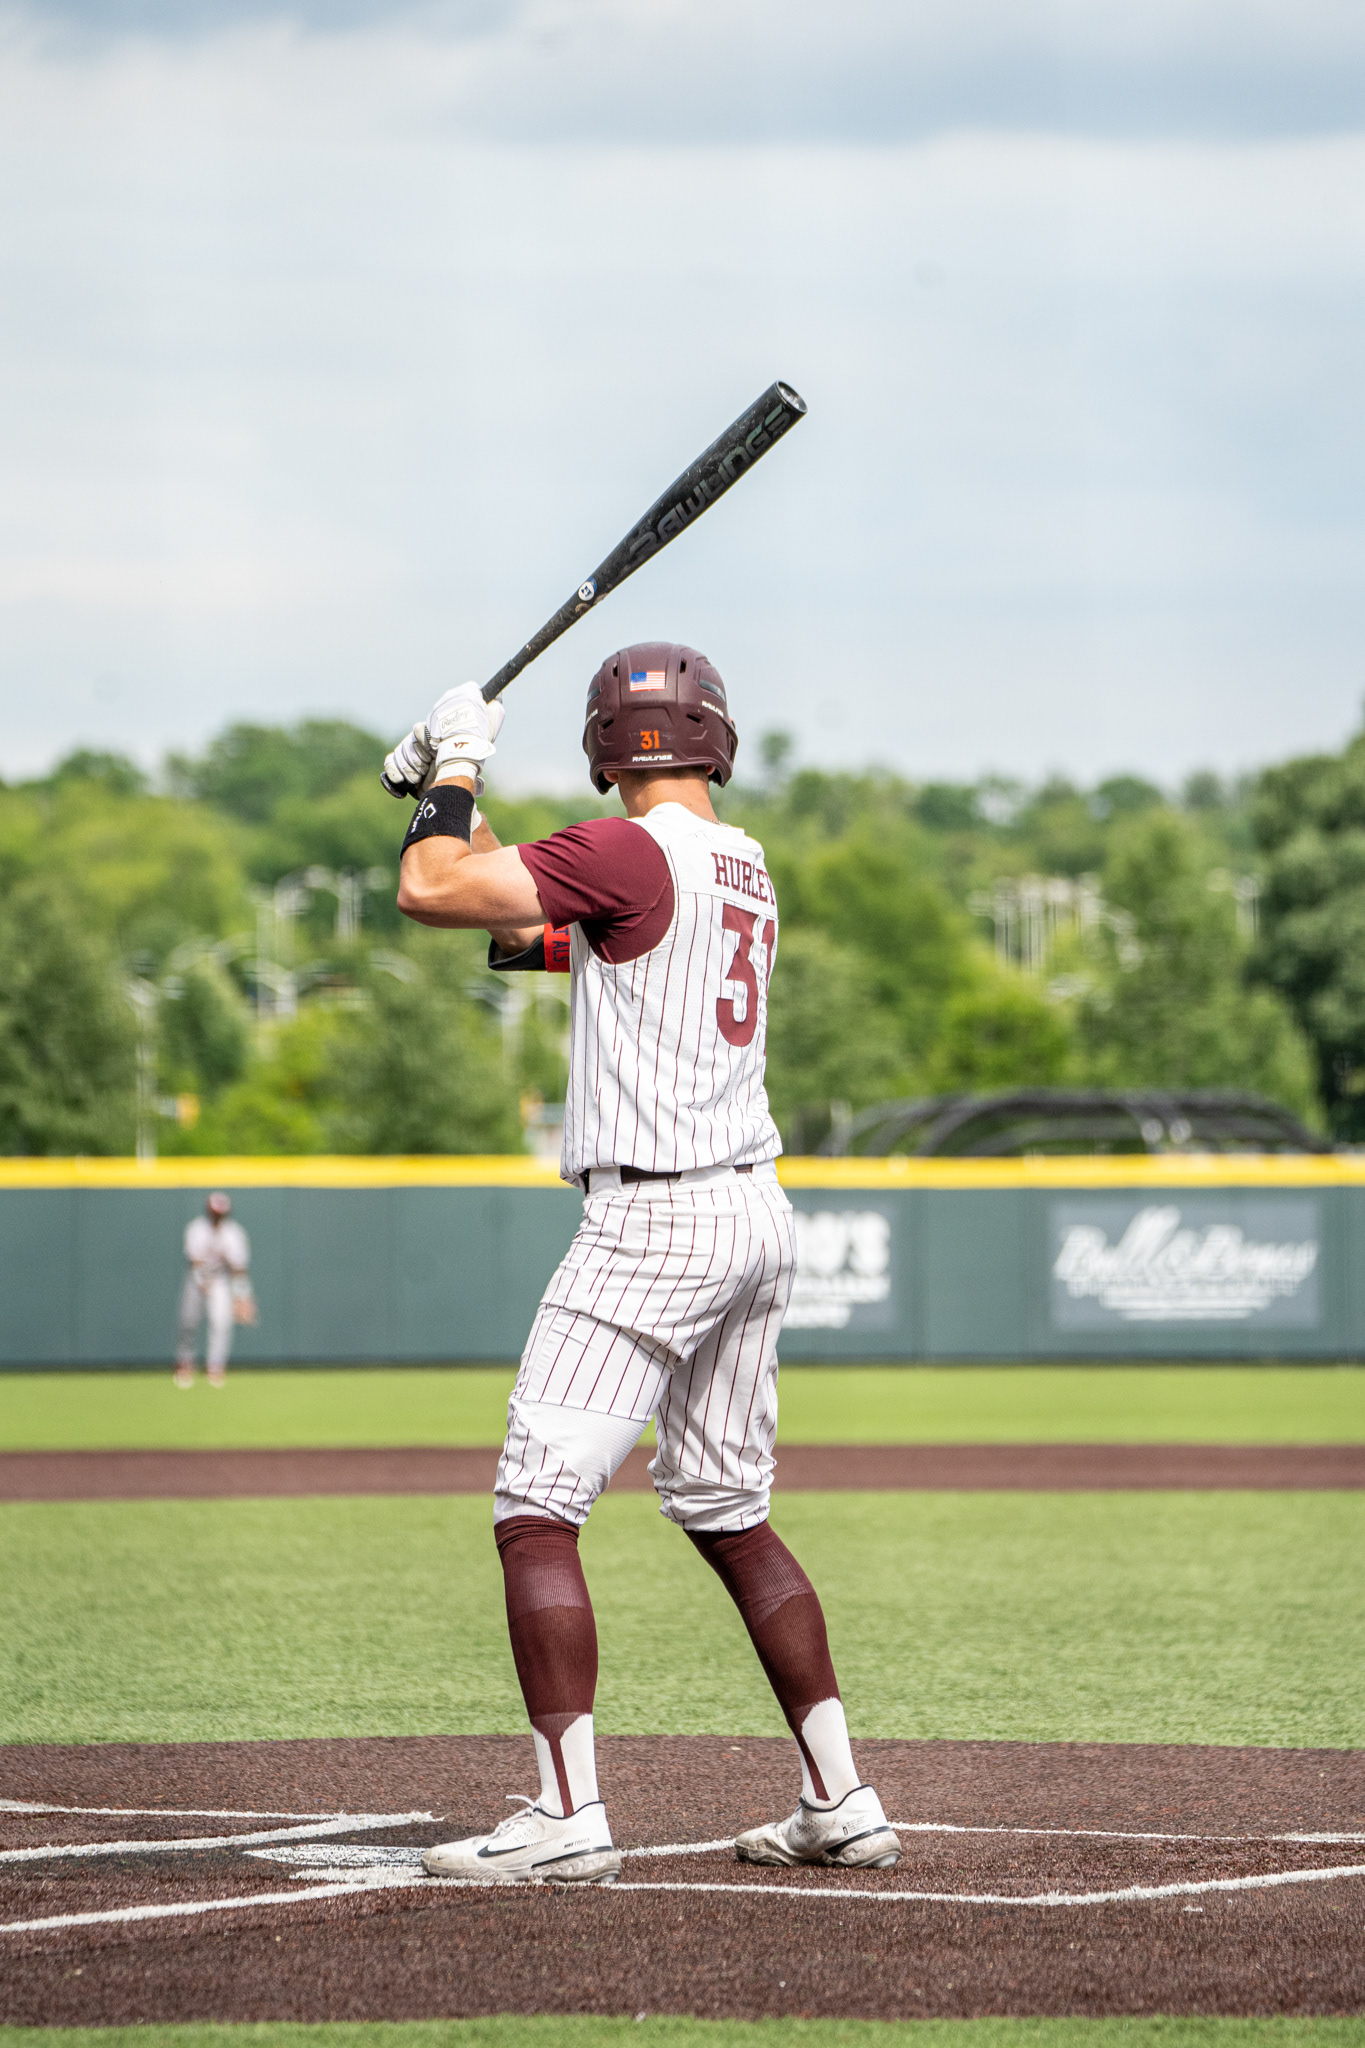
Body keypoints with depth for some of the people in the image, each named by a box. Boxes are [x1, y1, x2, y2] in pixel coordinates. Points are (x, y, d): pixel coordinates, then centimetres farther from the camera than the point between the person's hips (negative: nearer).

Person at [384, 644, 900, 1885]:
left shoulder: (629, 853, -12)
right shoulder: (744, 867, 15)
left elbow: (430, 894, -15)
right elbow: (543, 923, 25)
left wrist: (458, 772, 2)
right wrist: (449, 792, 22)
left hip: (653, 1223, -9)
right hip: (757, 1216, 9)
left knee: (536, 1508, -9)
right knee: (730, 1515, 18)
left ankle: (569, 1821, -17)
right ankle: (841, 1804, 17)